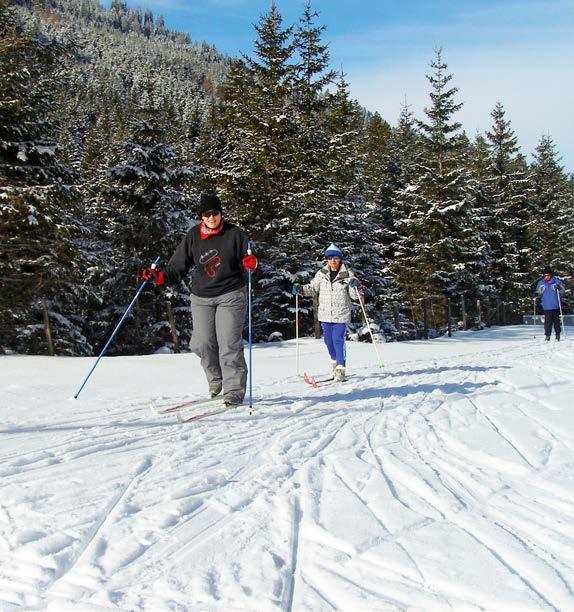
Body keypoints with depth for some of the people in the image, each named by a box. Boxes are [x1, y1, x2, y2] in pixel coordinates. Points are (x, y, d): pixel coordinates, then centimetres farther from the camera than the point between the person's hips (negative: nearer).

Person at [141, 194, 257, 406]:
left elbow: (246, 263, 1)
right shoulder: (193, 236, 4)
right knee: (202, 344, 0)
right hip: (201, 297, 3)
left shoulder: (234, 234, -3)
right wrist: (158, 277, -8)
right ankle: (216, 382, 23)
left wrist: (250, 264, -22)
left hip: (230, 295, -3)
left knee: (229, 344, -8)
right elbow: (177, 267, 7)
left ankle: (234, 391, 1)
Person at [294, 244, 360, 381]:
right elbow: (312, 288, 10)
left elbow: (354, 296, -3)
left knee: (338, 340, -11)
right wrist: (301, 289, -7)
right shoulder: (321, 274, 4)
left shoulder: (347, 274, -4)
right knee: (328, 340, 14)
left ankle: (340, 368, -2)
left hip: (341, 314, -4)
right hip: (325, 314, 4)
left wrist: (355, 286, -23)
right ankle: (334, 361, 38)